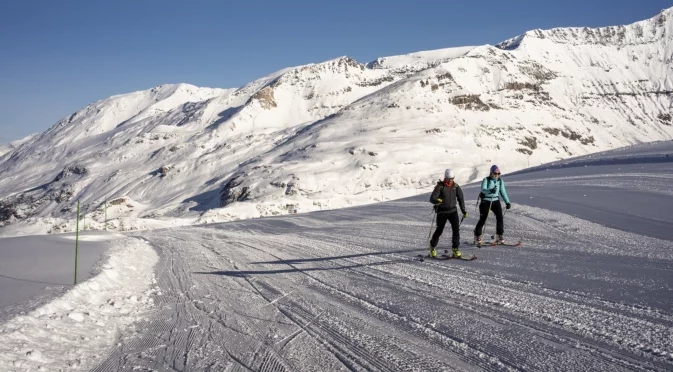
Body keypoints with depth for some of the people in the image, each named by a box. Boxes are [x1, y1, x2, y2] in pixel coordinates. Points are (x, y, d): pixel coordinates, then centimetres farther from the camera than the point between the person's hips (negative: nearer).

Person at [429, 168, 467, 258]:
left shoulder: (455, 186, 0)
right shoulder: (440, 186, -13)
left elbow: (460, 198, 10)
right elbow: (432, 198, -20)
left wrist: (463, 211, 10)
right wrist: (436, 200, -43)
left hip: (453, 210, 3)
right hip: (442, 212, -3)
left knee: (456, 229, -11)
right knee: (439, 230, 7)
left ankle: (455, 249, -3)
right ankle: (432, 246, 31)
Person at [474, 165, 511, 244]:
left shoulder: (500, 181, 4)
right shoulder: (486, 180, -10)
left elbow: (503, 192, 11)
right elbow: (483, 189, -26)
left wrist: (507, 202, 3)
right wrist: (490, 191, -47)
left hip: (496, 201, 4)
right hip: (486, 201, -3)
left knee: (500, 216, -13)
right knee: (483, 219, -3)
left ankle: (500, 236, -3)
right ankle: (477, 236, 13)